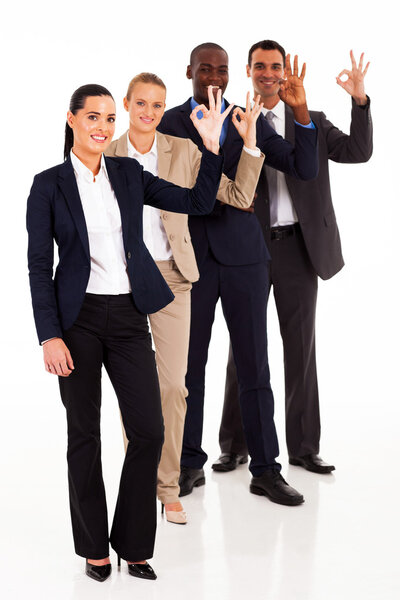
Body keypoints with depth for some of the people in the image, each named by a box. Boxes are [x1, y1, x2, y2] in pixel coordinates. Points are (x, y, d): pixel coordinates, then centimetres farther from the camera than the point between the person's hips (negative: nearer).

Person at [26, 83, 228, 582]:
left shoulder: (129, 174, 8)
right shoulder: (49, 185, -2)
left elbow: (199, 202, 7)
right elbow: (39, 266, -5)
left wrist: (212, 147, -5)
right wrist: (50, 336, -11)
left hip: (129, 316, 3)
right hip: (78, 316, -3)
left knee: (149, 431, -2)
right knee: (84, 433, 6)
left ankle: (133, 545, 15)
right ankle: (94, 547, 22)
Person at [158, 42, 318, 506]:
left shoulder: (252, 124, 7)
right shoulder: (167, 124, 3)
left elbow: (305, 170, -1)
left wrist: (300, 111, -12)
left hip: (242, 255, 1)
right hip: (190, 259, -1)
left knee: (253, 365, 2)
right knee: (188, 365, 6)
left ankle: (265, 470, 10)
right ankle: (190, 465, 20)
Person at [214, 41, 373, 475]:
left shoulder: (311, 123, 8)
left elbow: (358, 152, -4)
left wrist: (360, 100, -15)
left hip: (297, 246, 1)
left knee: (300, 346, 6)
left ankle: (303, 446, 16)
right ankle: (234, 446, 18)